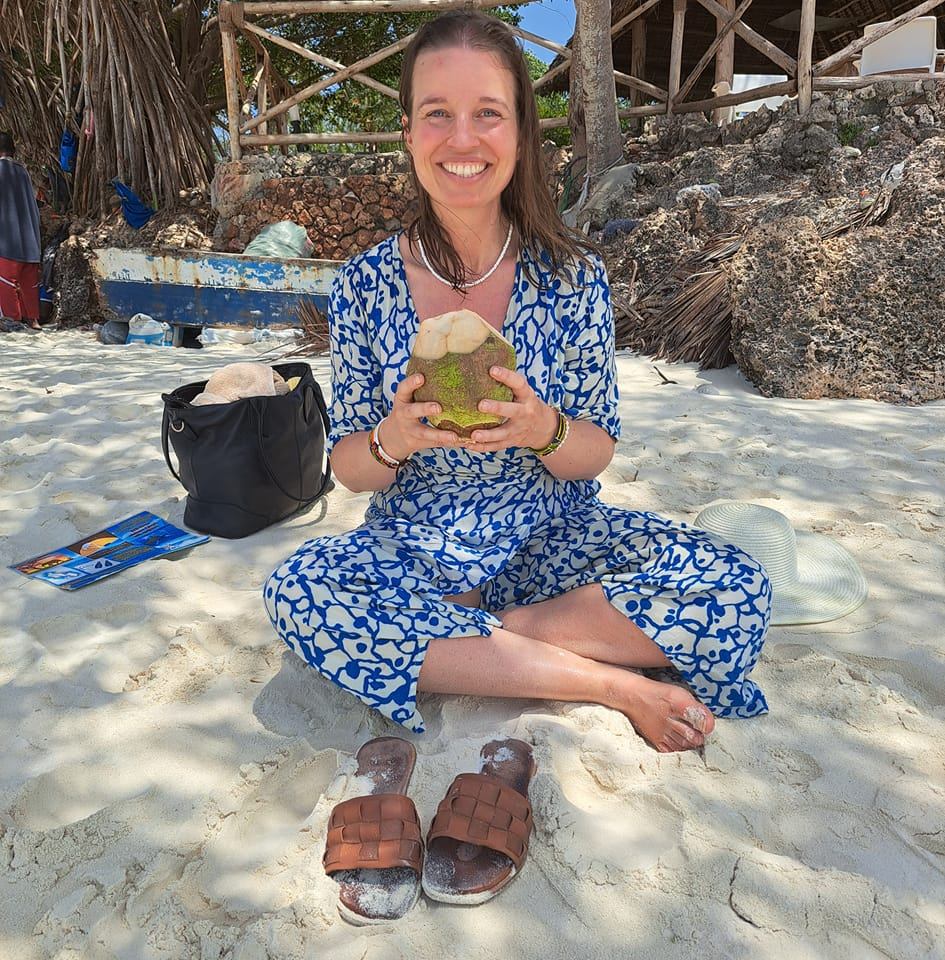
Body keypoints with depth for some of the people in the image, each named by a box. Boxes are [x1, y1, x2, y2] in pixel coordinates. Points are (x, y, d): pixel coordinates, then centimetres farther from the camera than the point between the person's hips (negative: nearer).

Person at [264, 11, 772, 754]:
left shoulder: (573, 274, -6)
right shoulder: (365, 285, -5)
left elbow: (596, 455, -3)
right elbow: (350, 470, -2)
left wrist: (543, 430, -26)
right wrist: (393, 440, -26)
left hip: (555, 540, 0)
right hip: (416, 550, 1)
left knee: (736, 592, -22)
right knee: (297, 590, -30)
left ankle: (443, 643, -13)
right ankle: (609, 681, -21)